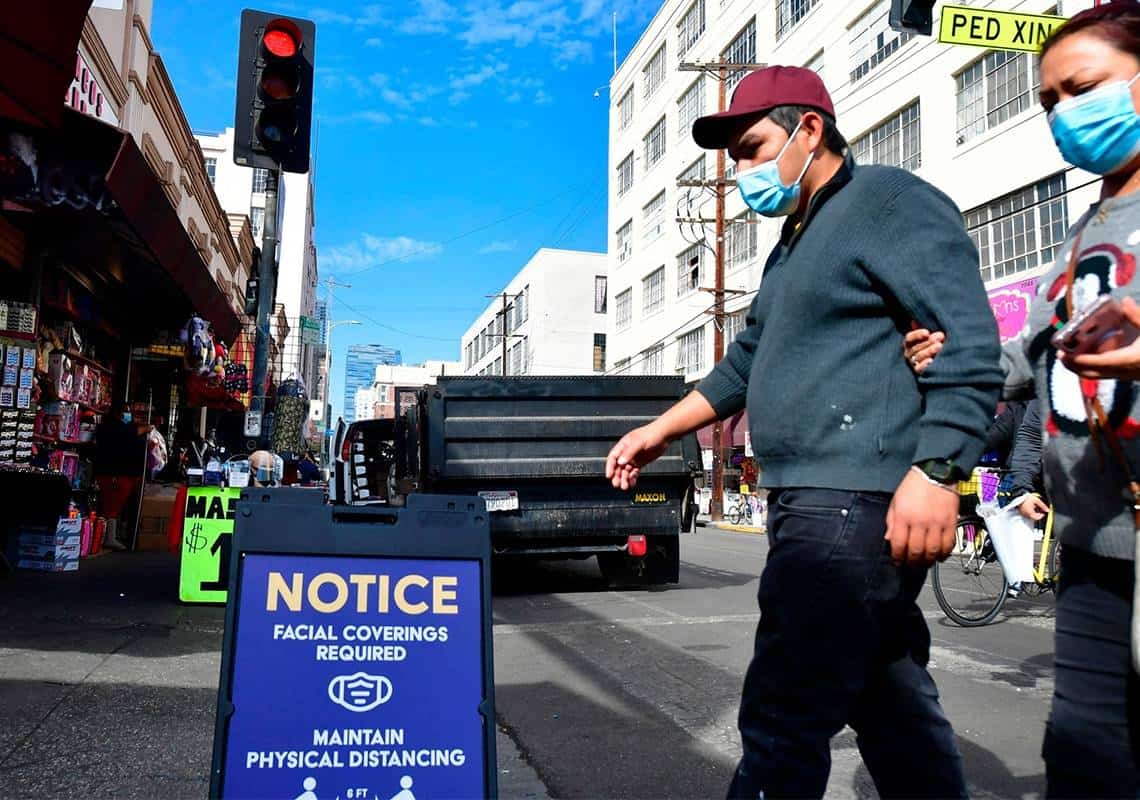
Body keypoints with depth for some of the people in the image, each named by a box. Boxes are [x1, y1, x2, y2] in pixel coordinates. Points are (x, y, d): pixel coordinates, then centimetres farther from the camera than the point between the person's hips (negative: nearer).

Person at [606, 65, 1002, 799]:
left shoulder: (890, 203, -4)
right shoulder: (793, 246, 24)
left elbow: (970, 347, -14)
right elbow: (747, 364, 28)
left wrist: (934, 473, -24)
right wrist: (660, 432, 24)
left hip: (857, 503, -9)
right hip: (815, 502, 10)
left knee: (783, 716, -7)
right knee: (891, 704, 15)